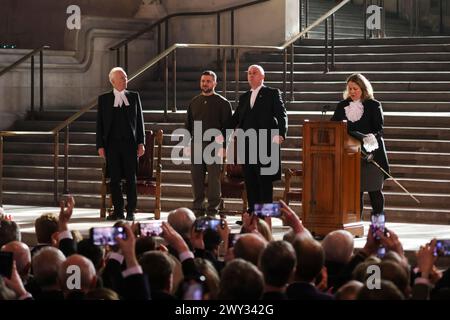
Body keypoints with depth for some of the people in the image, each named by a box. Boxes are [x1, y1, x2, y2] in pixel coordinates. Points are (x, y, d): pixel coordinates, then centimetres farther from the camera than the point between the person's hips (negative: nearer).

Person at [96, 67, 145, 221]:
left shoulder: (134, 97, 8)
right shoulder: (104, 99, 6)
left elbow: (140, 120, 9)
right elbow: (100, 123, 5)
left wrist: (141, 143, 2)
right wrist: (100, 146, -2)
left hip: (130, 143, 0)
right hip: (112, 143, 0)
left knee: (131, 179, 1)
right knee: (114, 179, 2)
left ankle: (131, 211, 7)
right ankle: (118, 211, 9)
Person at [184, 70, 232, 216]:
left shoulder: (222, 103, 1)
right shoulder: (194, 102, 15)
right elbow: (188, 125, 19)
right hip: (196, 145, 4)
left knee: (214, 178, -5)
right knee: (196, 178, 5)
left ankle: (213, 209, 0)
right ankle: (197, 208, 12)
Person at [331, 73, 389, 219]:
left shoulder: (374, 106, 0)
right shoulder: (342, 106, 12)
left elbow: (379, 129, -5)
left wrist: (370, 139, -24)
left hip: (371, 156, -3)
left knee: (374, 191, 1)